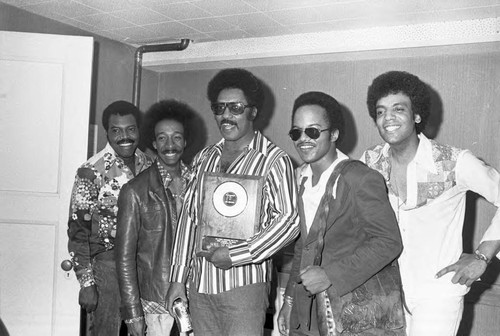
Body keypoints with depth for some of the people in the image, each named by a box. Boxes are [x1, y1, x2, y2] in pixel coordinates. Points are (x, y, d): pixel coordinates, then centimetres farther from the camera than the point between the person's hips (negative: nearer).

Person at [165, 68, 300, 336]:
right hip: (199, 284, 5)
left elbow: (289, 220, -13)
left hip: (244, 285, -5)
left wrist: (233, 255, -15)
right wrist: (178, 278, 10)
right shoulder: (204, 158, 12)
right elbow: (189, 216, 12)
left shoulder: (273, 160, -6)